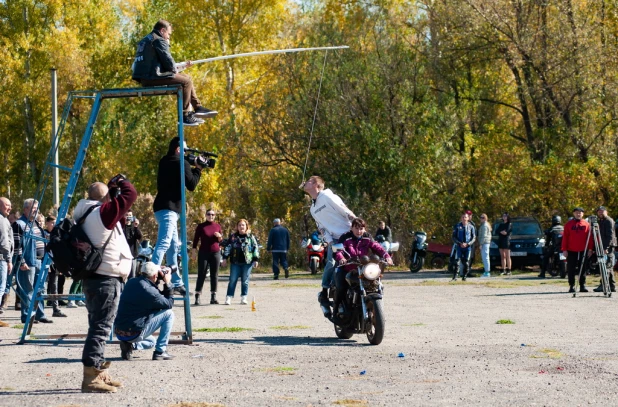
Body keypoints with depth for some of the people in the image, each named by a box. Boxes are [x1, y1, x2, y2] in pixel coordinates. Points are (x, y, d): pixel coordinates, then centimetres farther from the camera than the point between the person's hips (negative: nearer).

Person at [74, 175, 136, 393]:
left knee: (98, 326, 16)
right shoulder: (103, 212, -13)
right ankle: (91, 377, -15)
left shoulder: (87, 214, 13)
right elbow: (130, 194, -14)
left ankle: (99, 373, 23)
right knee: (101, 328, -11)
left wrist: (112, 187, 17)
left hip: (94, 277, 10)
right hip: (106, 279, -10)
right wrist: (121, 182, 4)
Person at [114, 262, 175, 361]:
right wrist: (167, 283, 5)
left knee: (151, 342, 36)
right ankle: (160, 352, 3)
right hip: (134, 333, -8)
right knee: (169, 314, 3)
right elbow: (169, 304, -2)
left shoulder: (130, 283, 6)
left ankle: (130, 345, 5)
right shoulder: (150, 291, -18)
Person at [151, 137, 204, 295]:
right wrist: (198, 169, 6)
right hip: (169, 209, -10)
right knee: (163, 244, -19)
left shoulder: (165, 162, 16)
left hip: (163, 207, 10)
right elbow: (191, 185, -7)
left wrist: (191, 169, 16)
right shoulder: (181, 163, -9)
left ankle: (176, 282, 20)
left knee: (173, 246, 15)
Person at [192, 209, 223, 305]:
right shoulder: (201, 226, -1)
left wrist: (219, 236, -7)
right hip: (203, 253, -3)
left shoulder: (217, 226, 8)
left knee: (214, 275, 2)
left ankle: (213, 297, 4)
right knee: (201, 275, -4)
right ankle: (198, 296, -6)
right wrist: (194, 251, -3)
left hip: (215, 253, 3)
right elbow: (196, 239, 2)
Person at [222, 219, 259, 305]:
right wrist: (225, 258, 3)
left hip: (247, 262, -1)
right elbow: (228, 248, 9)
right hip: (235, 262, 1)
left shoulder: (251, 237, 5)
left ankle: (243, 298, 11)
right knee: (232, 280, -2)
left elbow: (255, 248, 5)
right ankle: (229, 297, -1)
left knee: (245, 281, 3)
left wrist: (256, 260, -1)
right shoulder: (233, 237, 8)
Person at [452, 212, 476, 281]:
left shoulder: (471, 227, 4)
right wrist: (460, 243, -11)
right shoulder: (457, 226, 2)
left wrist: (467, 244, -11)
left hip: (468, 247, 1)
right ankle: (455, 277, -9)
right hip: (459, 246, -1)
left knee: (466, 262, 1)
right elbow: (454, 237, 3)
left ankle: (464, 277, 11)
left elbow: (474, 238, 5)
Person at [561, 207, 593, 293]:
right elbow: (565, 237, 2)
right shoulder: (569, 224, 4)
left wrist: (590, 249, -1)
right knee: (571, 269, 1)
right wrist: (564, 250, -4)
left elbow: (589, 238, 6)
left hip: (583, 251, 1)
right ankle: (572, 286, 5)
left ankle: (582, 286, 9)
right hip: (571, 251, -1)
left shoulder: (586, 224, 7)